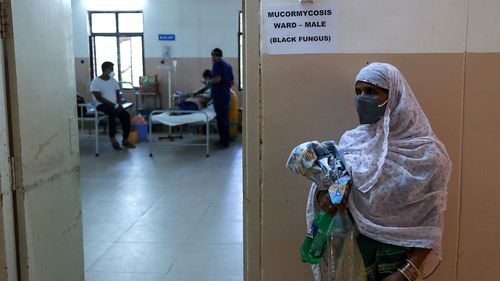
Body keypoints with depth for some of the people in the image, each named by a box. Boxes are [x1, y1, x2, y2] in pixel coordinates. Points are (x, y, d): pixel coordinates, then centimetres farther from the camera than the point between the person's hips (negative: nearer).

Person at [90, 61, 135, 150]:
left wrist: (119, 104, -7)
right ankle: (112, 139, -29)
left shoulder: (113, 80, 12)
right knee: (112, 112, -37)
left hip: (114, 105, 6)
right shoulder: (96, 81, -7)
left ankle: (125, 140, -11)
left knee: (126, 115, -20)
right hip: (102, 105, -6)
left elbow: (118, 94, 14)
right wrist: (113, 104, -20)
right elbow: (98, 97, -15)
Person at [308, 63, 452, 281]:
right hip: (356, 248, 3)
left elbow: (431, 223, -11)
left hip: (400, 255, -3)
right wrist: (323, 195, -20)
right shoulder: (351, 141, -3)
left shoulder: (426, 153, -13)